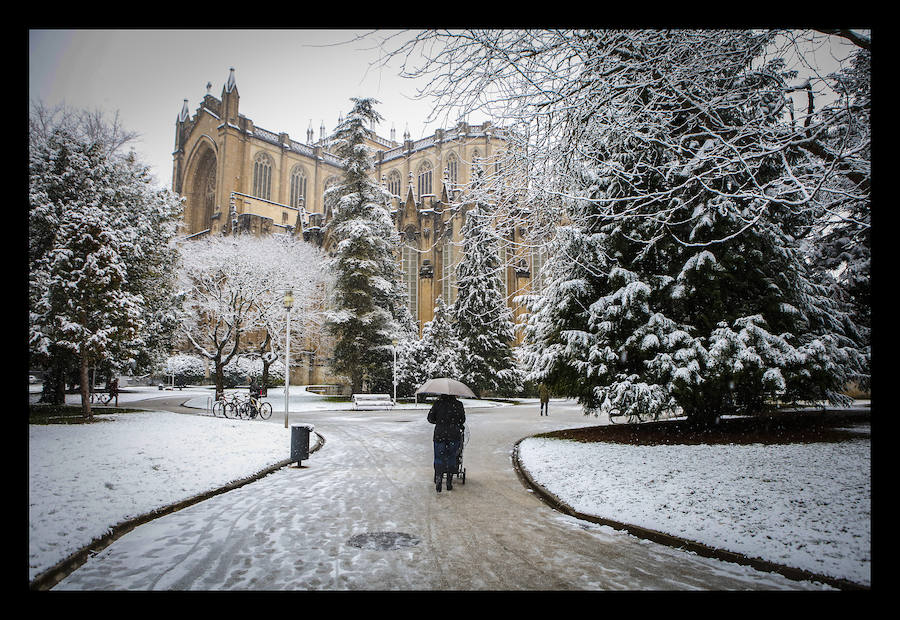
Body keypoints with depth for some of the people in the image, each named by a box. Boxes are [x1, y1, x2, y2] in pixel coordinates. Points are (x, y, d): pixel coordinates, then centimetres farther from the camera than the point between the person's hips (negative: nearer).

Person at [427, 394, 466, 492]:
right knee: (451, 459, 11)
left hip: (439, 435, -1)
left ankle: (438, 480, -5)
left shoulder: (438, 403, -4)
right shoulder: (458, 404, -2)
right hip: (454, 436, 1)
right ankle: (449, 483, 16)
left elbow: (430, 418, 1)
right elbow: (463, 419, 6)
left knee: (439, 458, 8)